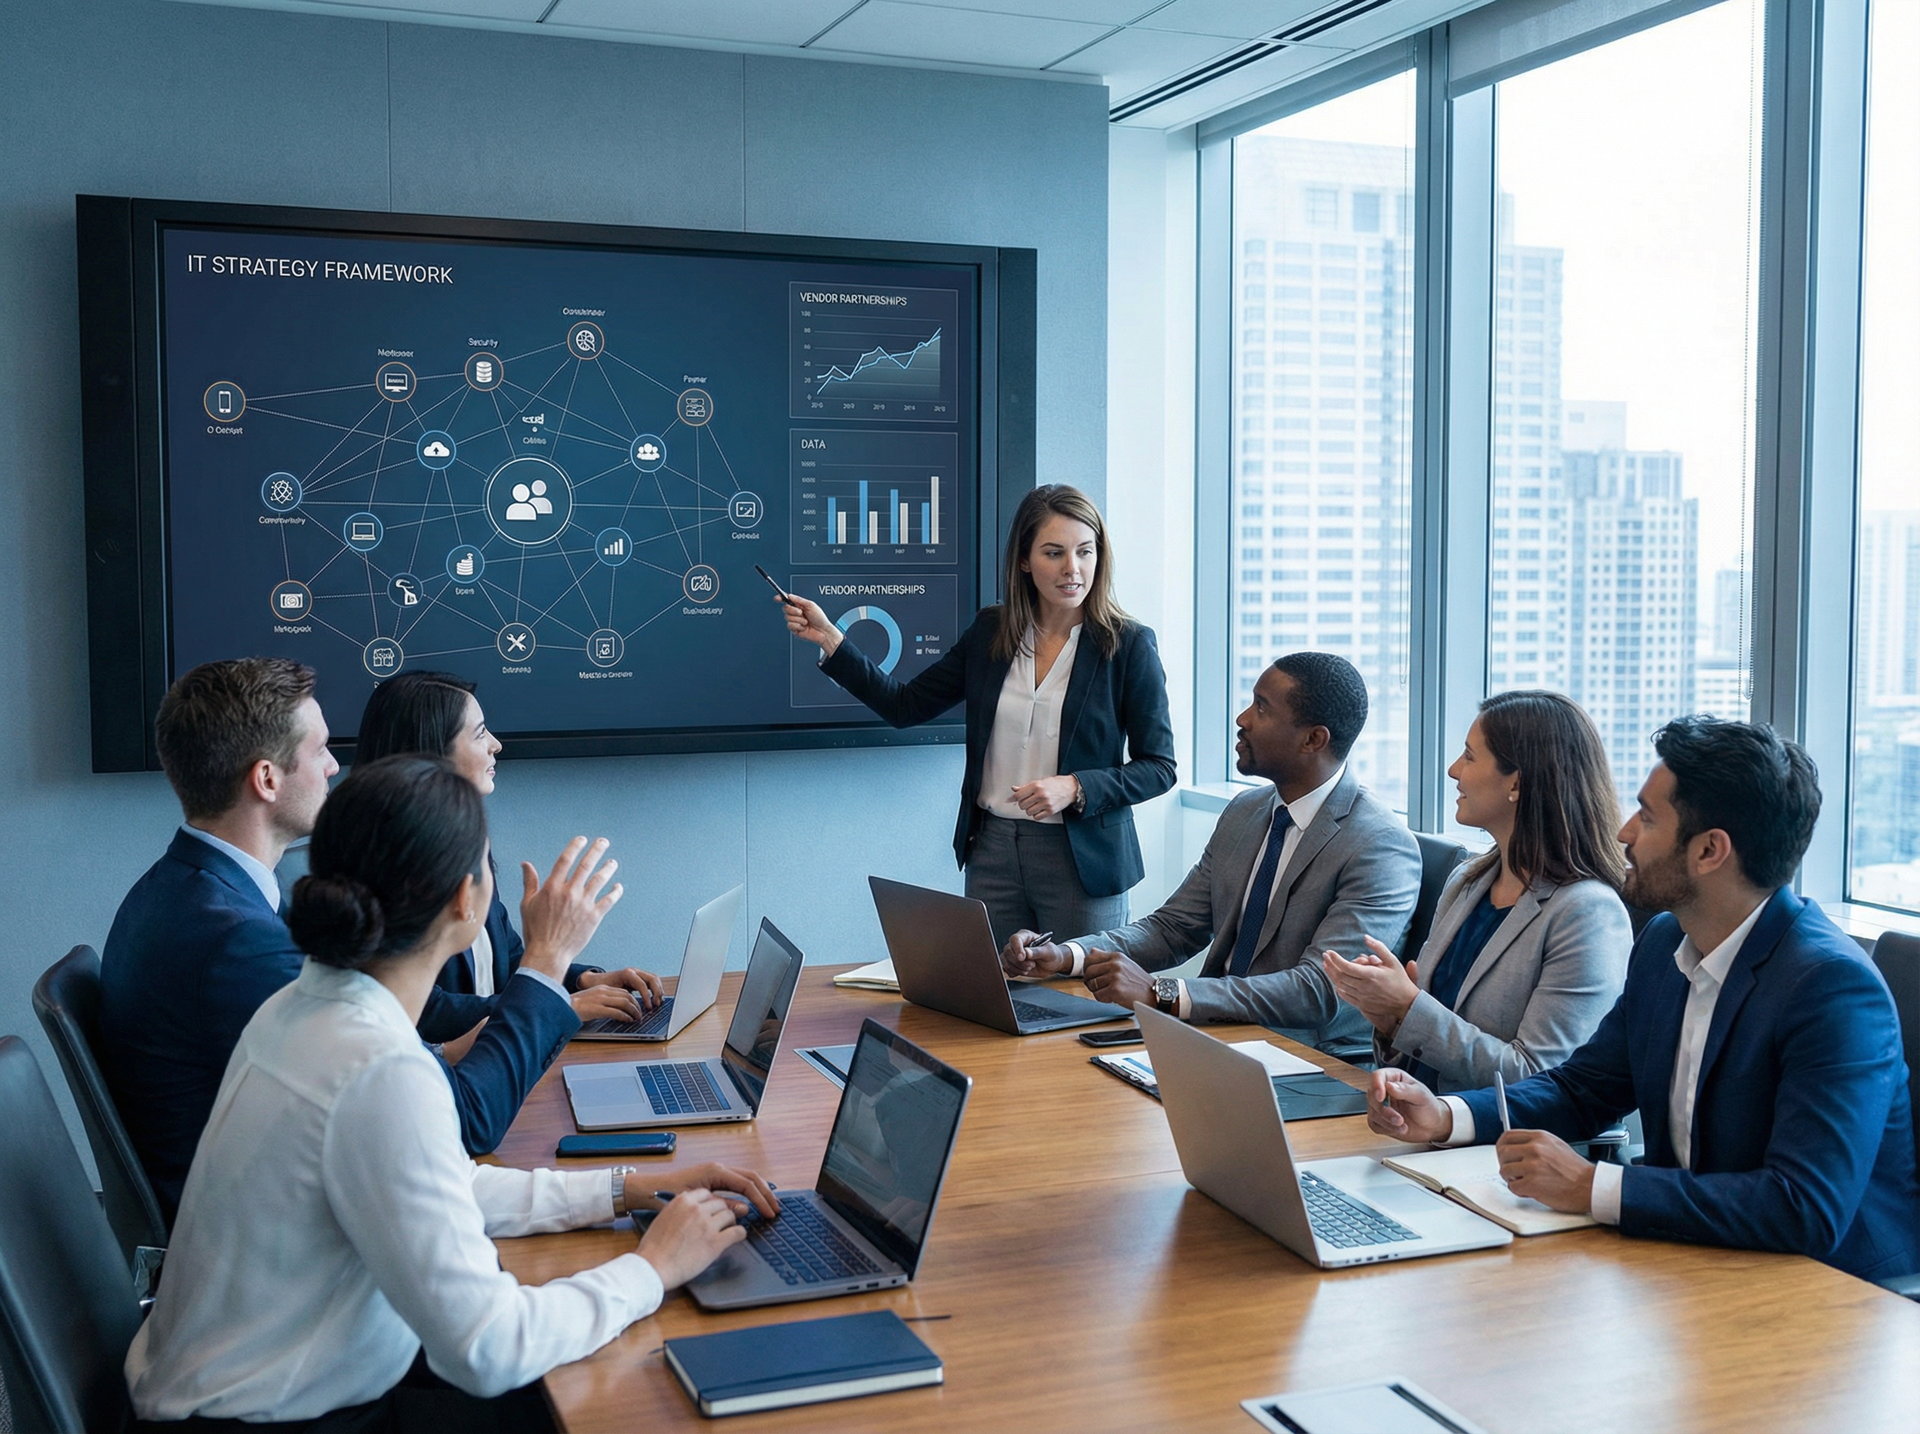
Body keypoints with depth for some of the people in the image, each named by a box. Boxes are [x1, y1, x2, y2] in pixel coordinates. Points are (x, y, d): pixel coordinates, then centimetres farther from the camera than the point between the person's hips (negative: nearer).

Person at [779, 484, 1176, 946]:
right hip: (993, 851, 3)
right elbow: (905, 706, 9)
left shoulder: (1129, 645, -6)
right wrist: (829, 640, 1)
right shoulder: (990, 632, 5)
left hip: (1081, 860, -3)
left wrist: (1075, 788, -18)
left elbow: (1159, 767, -4)